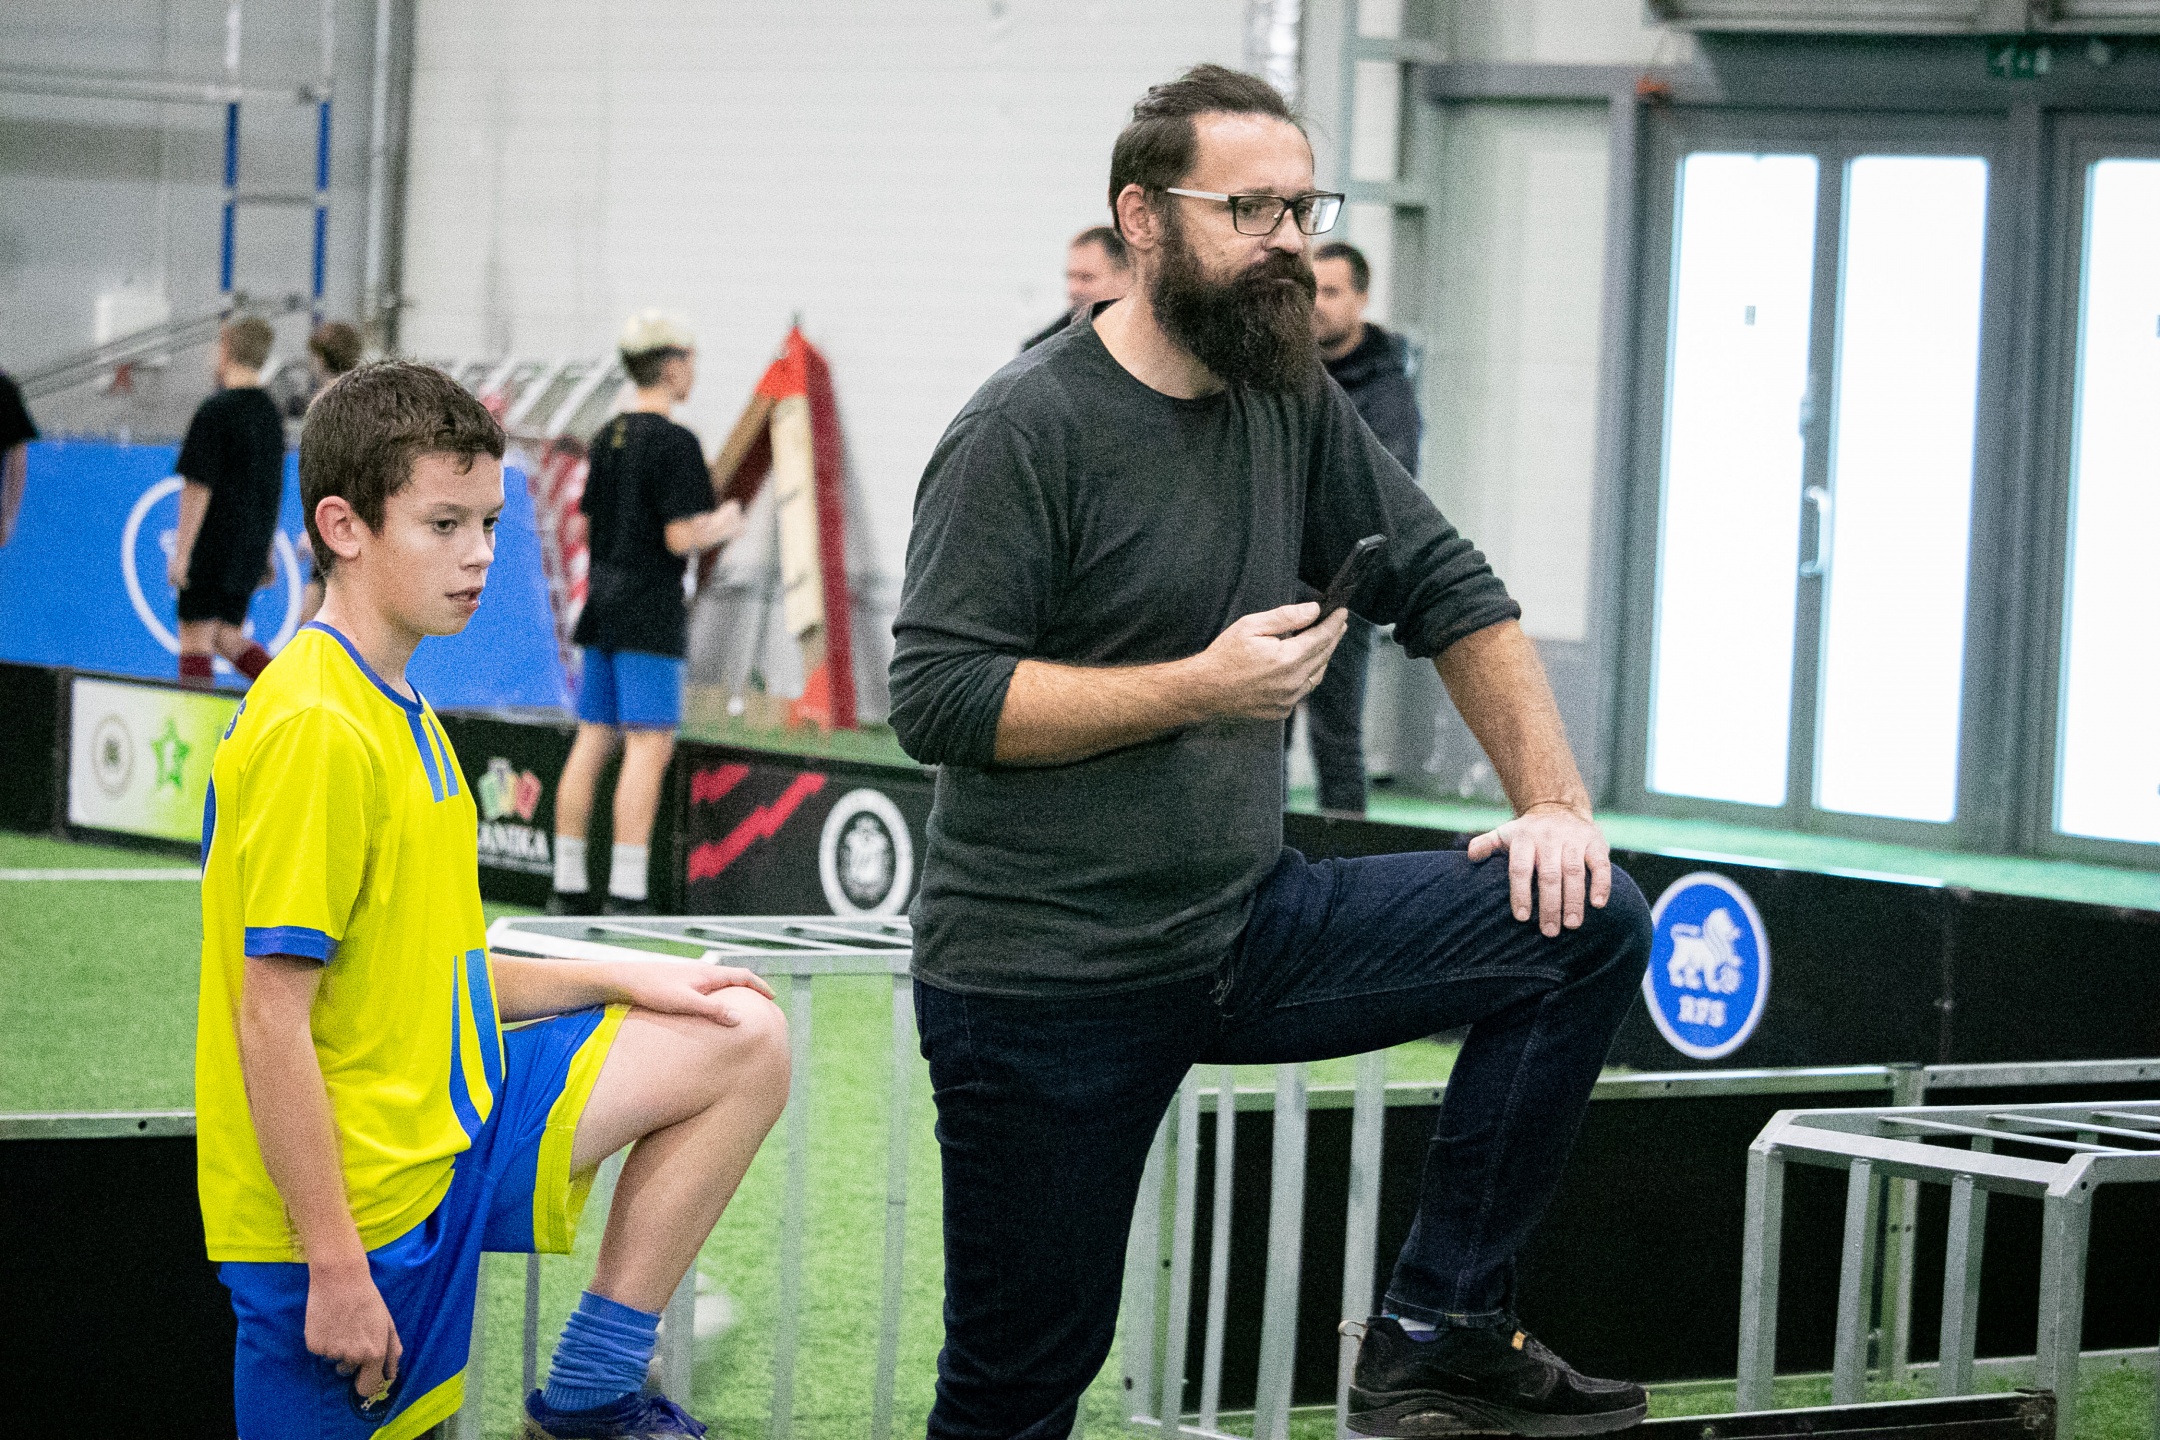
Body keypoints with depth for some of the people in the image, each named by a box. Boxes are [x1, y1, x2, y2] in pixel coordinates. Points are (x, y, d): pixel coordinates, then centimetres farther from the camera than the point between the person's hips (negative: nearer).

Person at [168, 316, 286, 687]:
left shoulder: (216, 411, -14)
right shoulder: (270, 412, 10)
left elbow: (198, 488, -15)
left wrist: (181, 553, -13)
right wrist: (265, 552, 23)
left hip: (214, 544, -8)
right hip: (250, 546, 8)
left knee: (195, 638, -1)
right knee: (227, 636, 16)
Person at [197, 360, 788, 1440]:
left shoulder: (397, 712, 12)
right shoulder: (315, 731, -20)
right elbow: (271, 1019, -23)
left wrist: (624, 982, 11)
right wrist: (337, 1270, -23)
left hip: (446, 1125, 10)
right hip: (355, 1198, -10)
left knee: (743, 1042, 10)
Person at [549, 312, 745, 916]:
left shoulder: (608, 436, 12)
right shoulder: (674, 442, -12)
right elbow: (680, 536, -17)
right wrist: (723, 526, 2)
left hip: (603, 605, 8)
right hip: (649, 611, -8)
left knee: (592, 740, 9)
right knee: (650, 743, -8)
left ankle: (567, 884, 11)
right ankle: (626, 890, -13)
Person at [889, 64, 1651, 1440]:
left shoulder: (1289, 397, 7)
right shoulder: (1028, 430, -13)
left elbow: (1450, 589, 12)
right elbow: (938, 698, -19)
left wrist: (1556, 798, -1)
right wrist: (1202, 685, -20)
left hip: (1249, 927, 6)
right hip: (1046, 981, -6)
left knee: (1586, 924, -8)